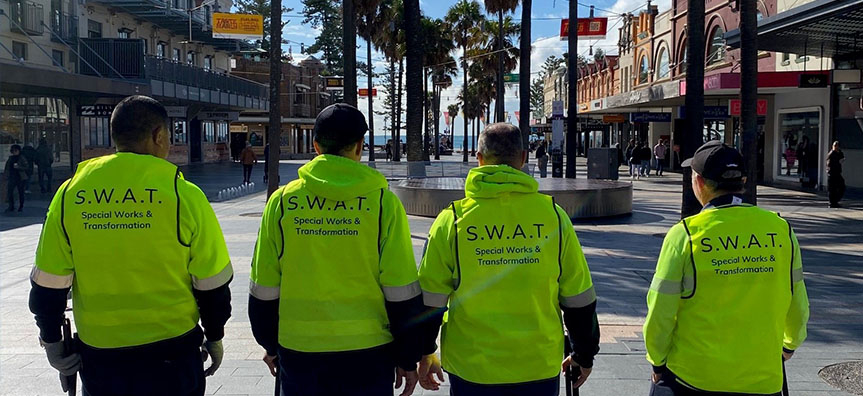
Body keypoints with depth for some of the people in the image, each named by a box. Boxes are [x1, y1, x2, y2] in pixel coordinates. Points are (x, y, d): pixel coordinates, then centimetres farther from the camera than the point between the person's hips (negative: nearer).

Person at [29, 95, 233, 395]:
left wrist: (52, 343, 14)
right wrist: (214, 338, 9)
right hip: (172, 357, -2)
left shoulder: (70, 193, -4)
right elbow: (212, 285, -6)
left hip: (100, 361, 3)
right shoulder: (183, 195, -11)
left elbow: (48, 285, 0)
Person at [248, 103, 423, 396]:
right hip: (368, 352, -1)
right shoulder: (383, 202, -7)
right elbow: (402, 293, -7)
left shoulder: (282, 201, -3)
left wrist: (270, 344, 17)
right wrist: (408, 359, 3)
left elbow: (264, 289, 2)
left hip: (299, 352, 2)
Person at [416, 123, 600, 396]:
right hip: (540, 370, 1)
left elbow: (430, 299, -4)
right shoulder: (553, 215, -5)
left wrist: (425, 355, 11)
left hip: (471, 372, -1)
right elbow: (579, 299, 1)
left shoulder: (453, 220, -8)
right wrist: (583, 355, 15)